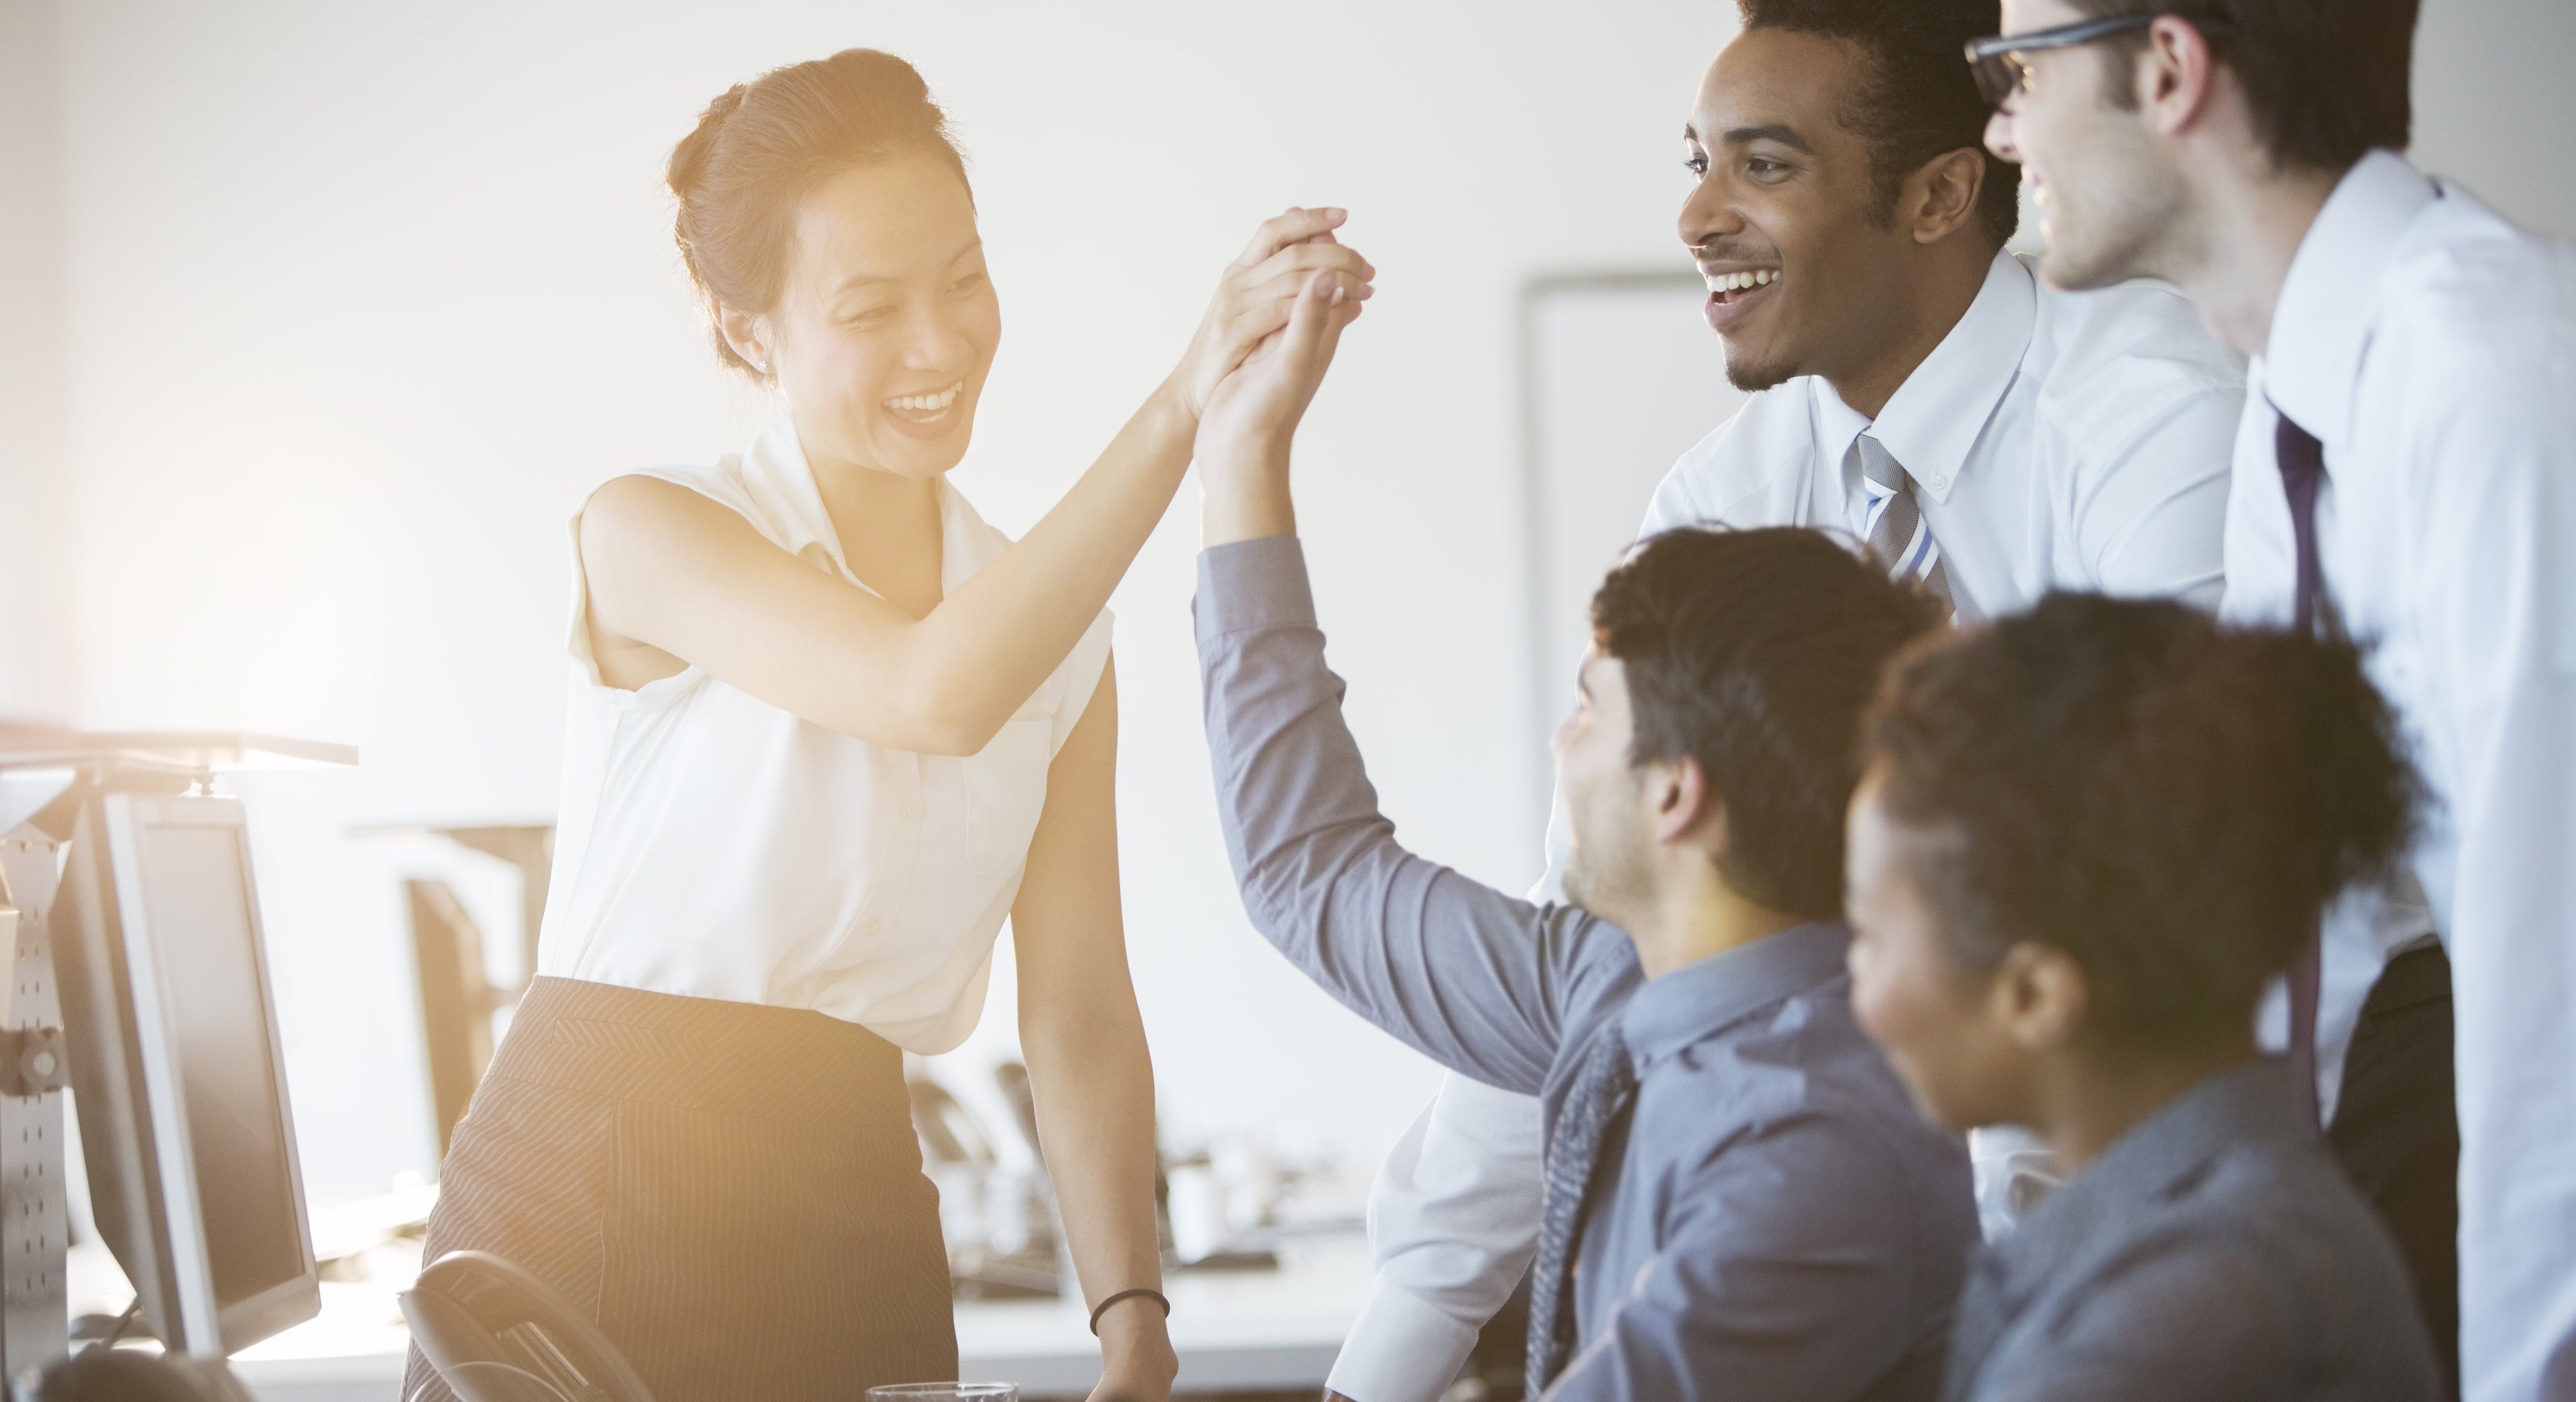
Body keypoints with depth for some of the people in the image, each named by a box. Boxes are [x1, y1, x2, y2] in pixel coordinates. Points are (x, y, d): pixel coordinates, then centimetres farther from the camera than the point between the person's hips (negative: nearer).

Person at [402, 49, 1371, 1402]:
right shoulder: (648, 534, -7)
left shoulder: (1056, 633, 7)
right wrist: (1184, 404, -27)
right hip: (586, 1202, -4)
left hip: (854, 1224, 4)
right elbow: (940, 694, -24)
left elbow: (1079, 1013, 2)